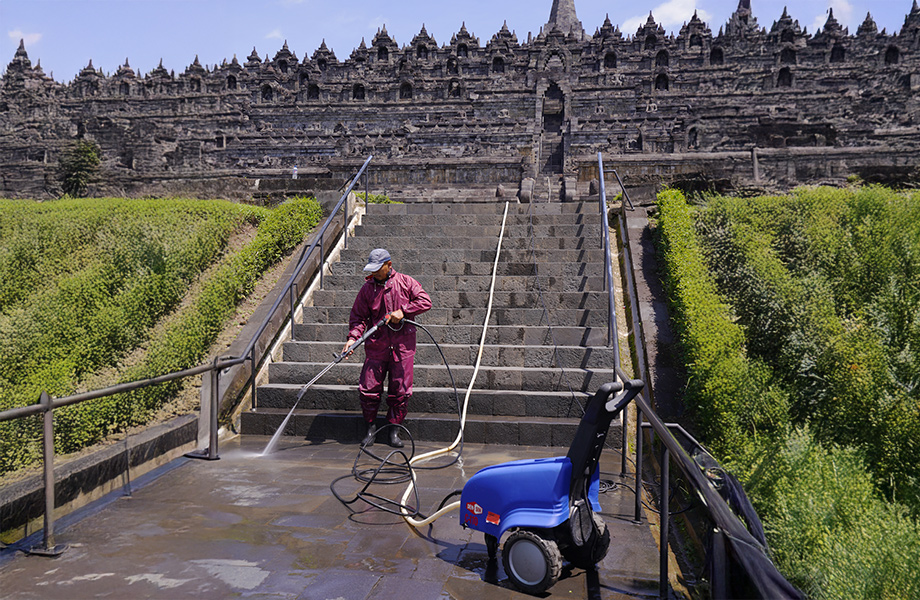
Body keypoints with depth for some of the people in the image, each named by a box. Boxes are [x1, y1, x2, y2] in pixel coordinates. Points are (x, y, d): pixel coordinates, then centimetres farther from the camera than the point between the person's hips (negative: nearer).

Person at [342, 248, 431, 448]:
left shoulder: (406, 282, 3)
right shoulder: (367, 288, 6)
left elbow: (425, 301, -3)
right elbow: (358, 316, 6)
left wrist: (403, 311, -14)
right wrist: (353, 337, -9)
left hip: (402, 345, -1)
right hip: (376, 345, 1)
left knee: (400, 390, 1)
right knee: (368, 388, -1)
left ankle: (394, 429, 17)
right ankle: (371, 427, 18)